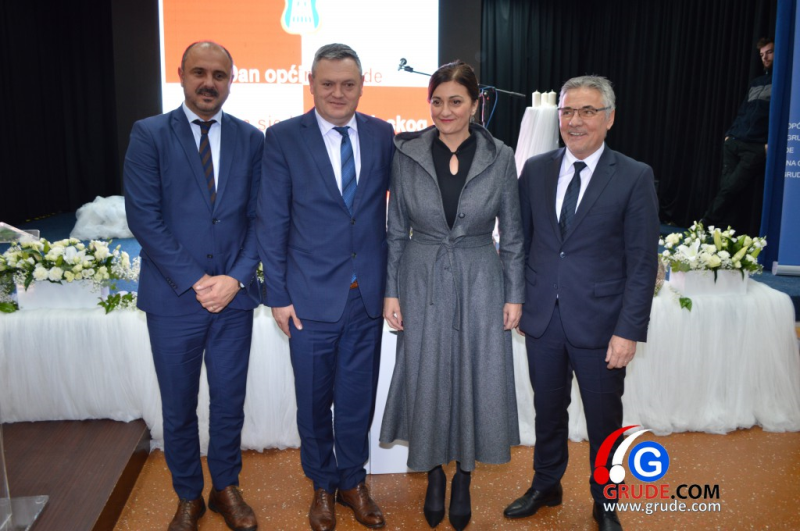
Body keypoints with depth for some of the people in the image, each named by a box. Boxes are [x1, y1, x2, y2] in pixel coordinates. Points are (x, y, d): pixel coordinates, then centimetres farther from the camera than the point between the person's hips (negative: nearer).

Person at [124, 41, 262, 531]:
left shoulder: (251, 139, 5)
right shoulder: (150, 135, -2)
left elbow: (260, 216, 3)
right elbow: (144, 216, -9)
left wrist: (236, 278, -10)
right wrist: (195, 281, -14)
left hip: (234, 295, 2)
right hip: (173, 297, -1)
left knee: (230, 401, 13)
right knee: (178, 408, 12)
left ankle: (227, 488, 34)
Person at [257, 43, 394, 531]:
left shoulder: (382, 135, 2)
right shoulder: (283, 138, -5)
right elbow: (273, 222, -4)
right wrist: (278, 295, -6)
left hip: (369, 293, 2)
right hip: (312, 295, -1)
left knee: (358, 396, 14)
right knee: (314, 399, 13)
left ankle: (353, 481, 36)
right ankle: (323, 485, 36)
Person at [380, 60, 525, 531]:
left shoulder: (500, 157, -4)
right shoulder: (408, 155, -3)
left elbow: (512, 233, 2)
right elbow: (397, 231, 2)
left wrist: (514, 295, 0)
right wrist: (391, 292, -1)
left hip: (480, 284, 0)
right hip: (423, 284, 1)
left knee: (475, 380, 8)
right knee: (426, 381, 9)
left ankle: (464, 477, 30)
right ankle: (434, 474, 32)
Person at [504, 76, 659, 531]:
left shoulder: (635, 177, -7)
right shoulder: (536, 170, 4)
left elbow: (642, 263, -8)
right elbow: (522, 240, 8)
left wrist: (629, 330, -12)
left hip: (600, 323, -3)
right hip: (542, 319, 3)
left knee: (604, 420, 13)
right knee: (548, 410, 19)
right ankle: (546, 486, 42)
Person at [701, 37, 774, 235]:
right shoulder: (756, 82, 23)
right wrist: (729, 134, 11)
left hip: (757, 148, -7)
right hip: (733, 143, 7)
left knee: (730, 189, -14)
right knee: (726, 188, 0)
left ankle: (705, 226, -3)